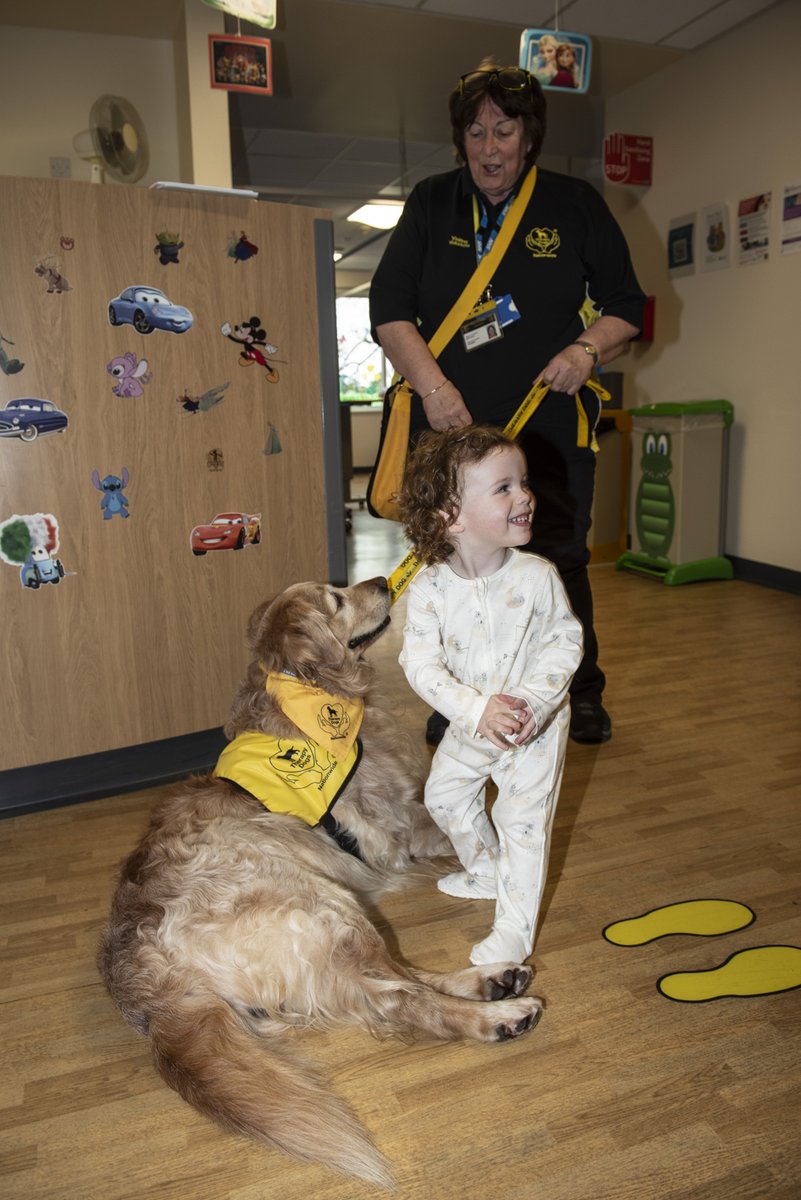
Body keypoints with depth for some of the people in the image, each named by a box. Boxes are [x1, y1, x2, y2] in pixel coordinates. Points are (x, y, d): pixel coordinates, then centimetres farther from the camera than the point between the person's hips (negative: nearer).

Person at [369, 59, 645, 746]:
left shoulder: (576, 205, 8)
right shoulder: (430, 205, 10)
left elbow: (626, 306, 10)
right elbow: (389, 306, 3)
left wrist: (588, 349, -11)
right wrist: (432, 385, -11)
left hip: (554, 430, 0)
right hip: (451, 428, 1)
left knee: (560, 565, 5)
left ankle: (582, 696, 24)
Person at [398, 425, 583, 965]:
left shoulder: (538, 575, -22)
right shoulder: (429, 588, -20)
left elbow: (566, 641, -14)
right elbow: (421, 663, -21)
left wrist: (531, 700, -28)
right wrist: (478, 710, -32)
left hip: (535, 723, -3)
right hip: (471, 724, 4)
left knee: (523, 821, 2)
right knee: (445, 794, 21)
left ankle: (514, 929, 20)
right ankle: (487, 872, 48)